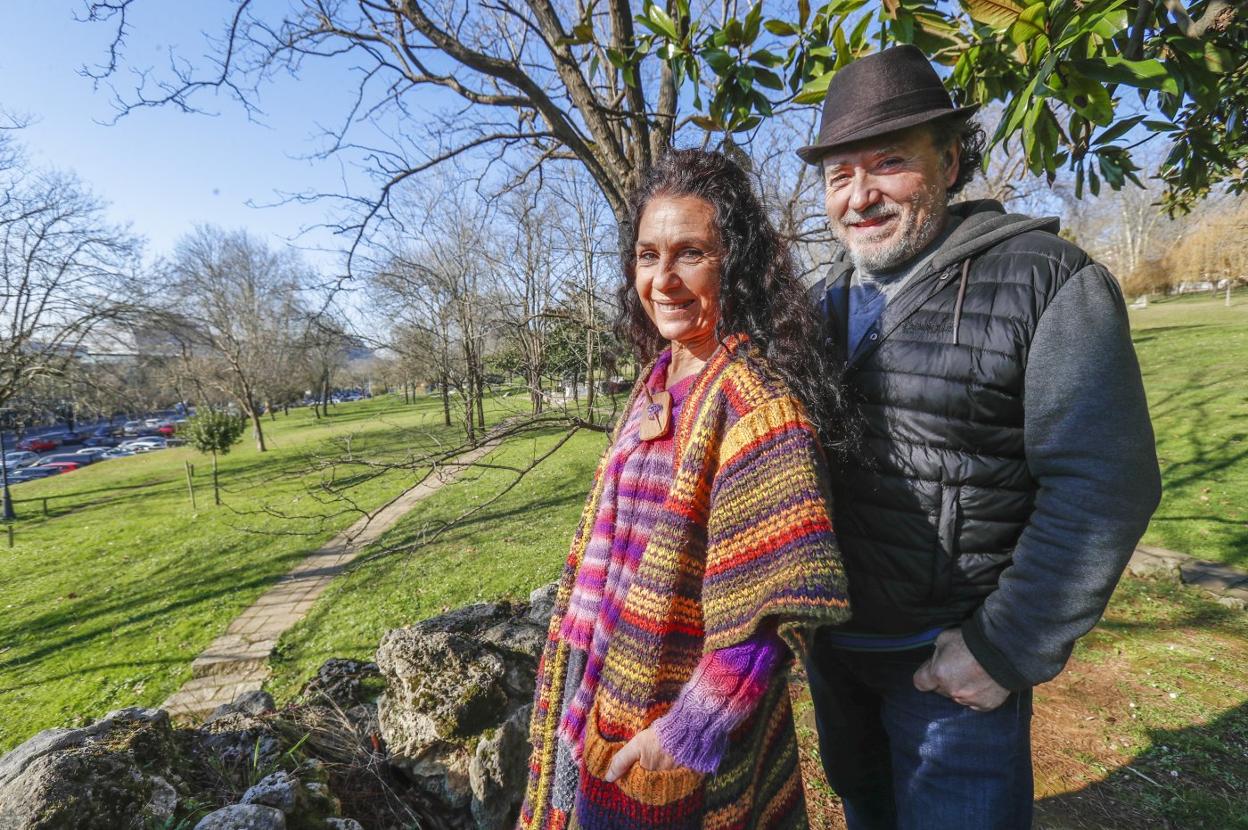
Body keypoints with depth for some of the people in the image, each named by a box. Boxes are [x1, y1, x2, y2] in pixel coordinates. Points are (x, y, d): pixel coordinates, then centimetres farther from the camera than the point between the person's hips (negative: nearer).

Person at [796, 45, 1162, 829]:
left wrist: (1005, 650, -18)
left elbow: (1101, 485, -18)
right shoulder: (826, 300, 4)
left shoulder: (1047, 279, -14)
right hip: (829, 639, 6)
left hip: (949, 654, -5)